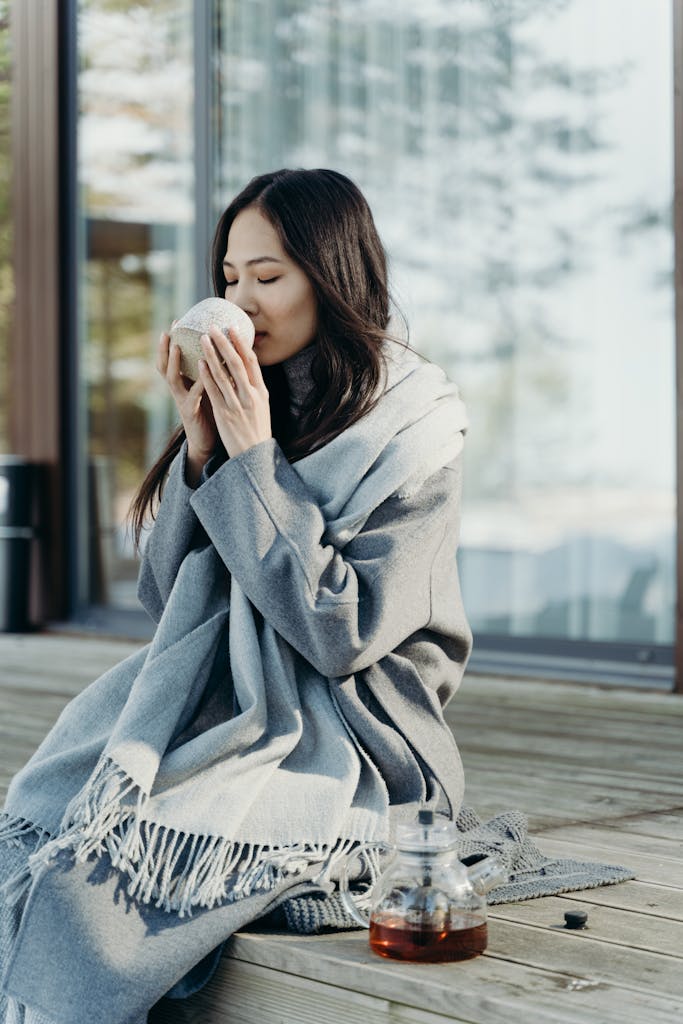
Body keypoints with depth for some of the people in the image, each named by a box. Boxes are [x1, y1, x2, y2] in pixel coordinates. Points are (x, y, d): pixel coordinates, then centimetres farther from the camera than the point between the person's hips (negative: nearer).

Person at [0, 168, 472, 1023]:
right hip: (218, 708, 6)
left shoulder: (417, 430, -7)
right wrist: (200, 445, -5)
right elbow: (165, 593, 8)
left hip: (349, 745, -5)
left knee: (104, 860, -27)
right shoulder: (250, 405, 8)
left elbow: (341, 632, -16)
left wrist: (252, 458, -15)